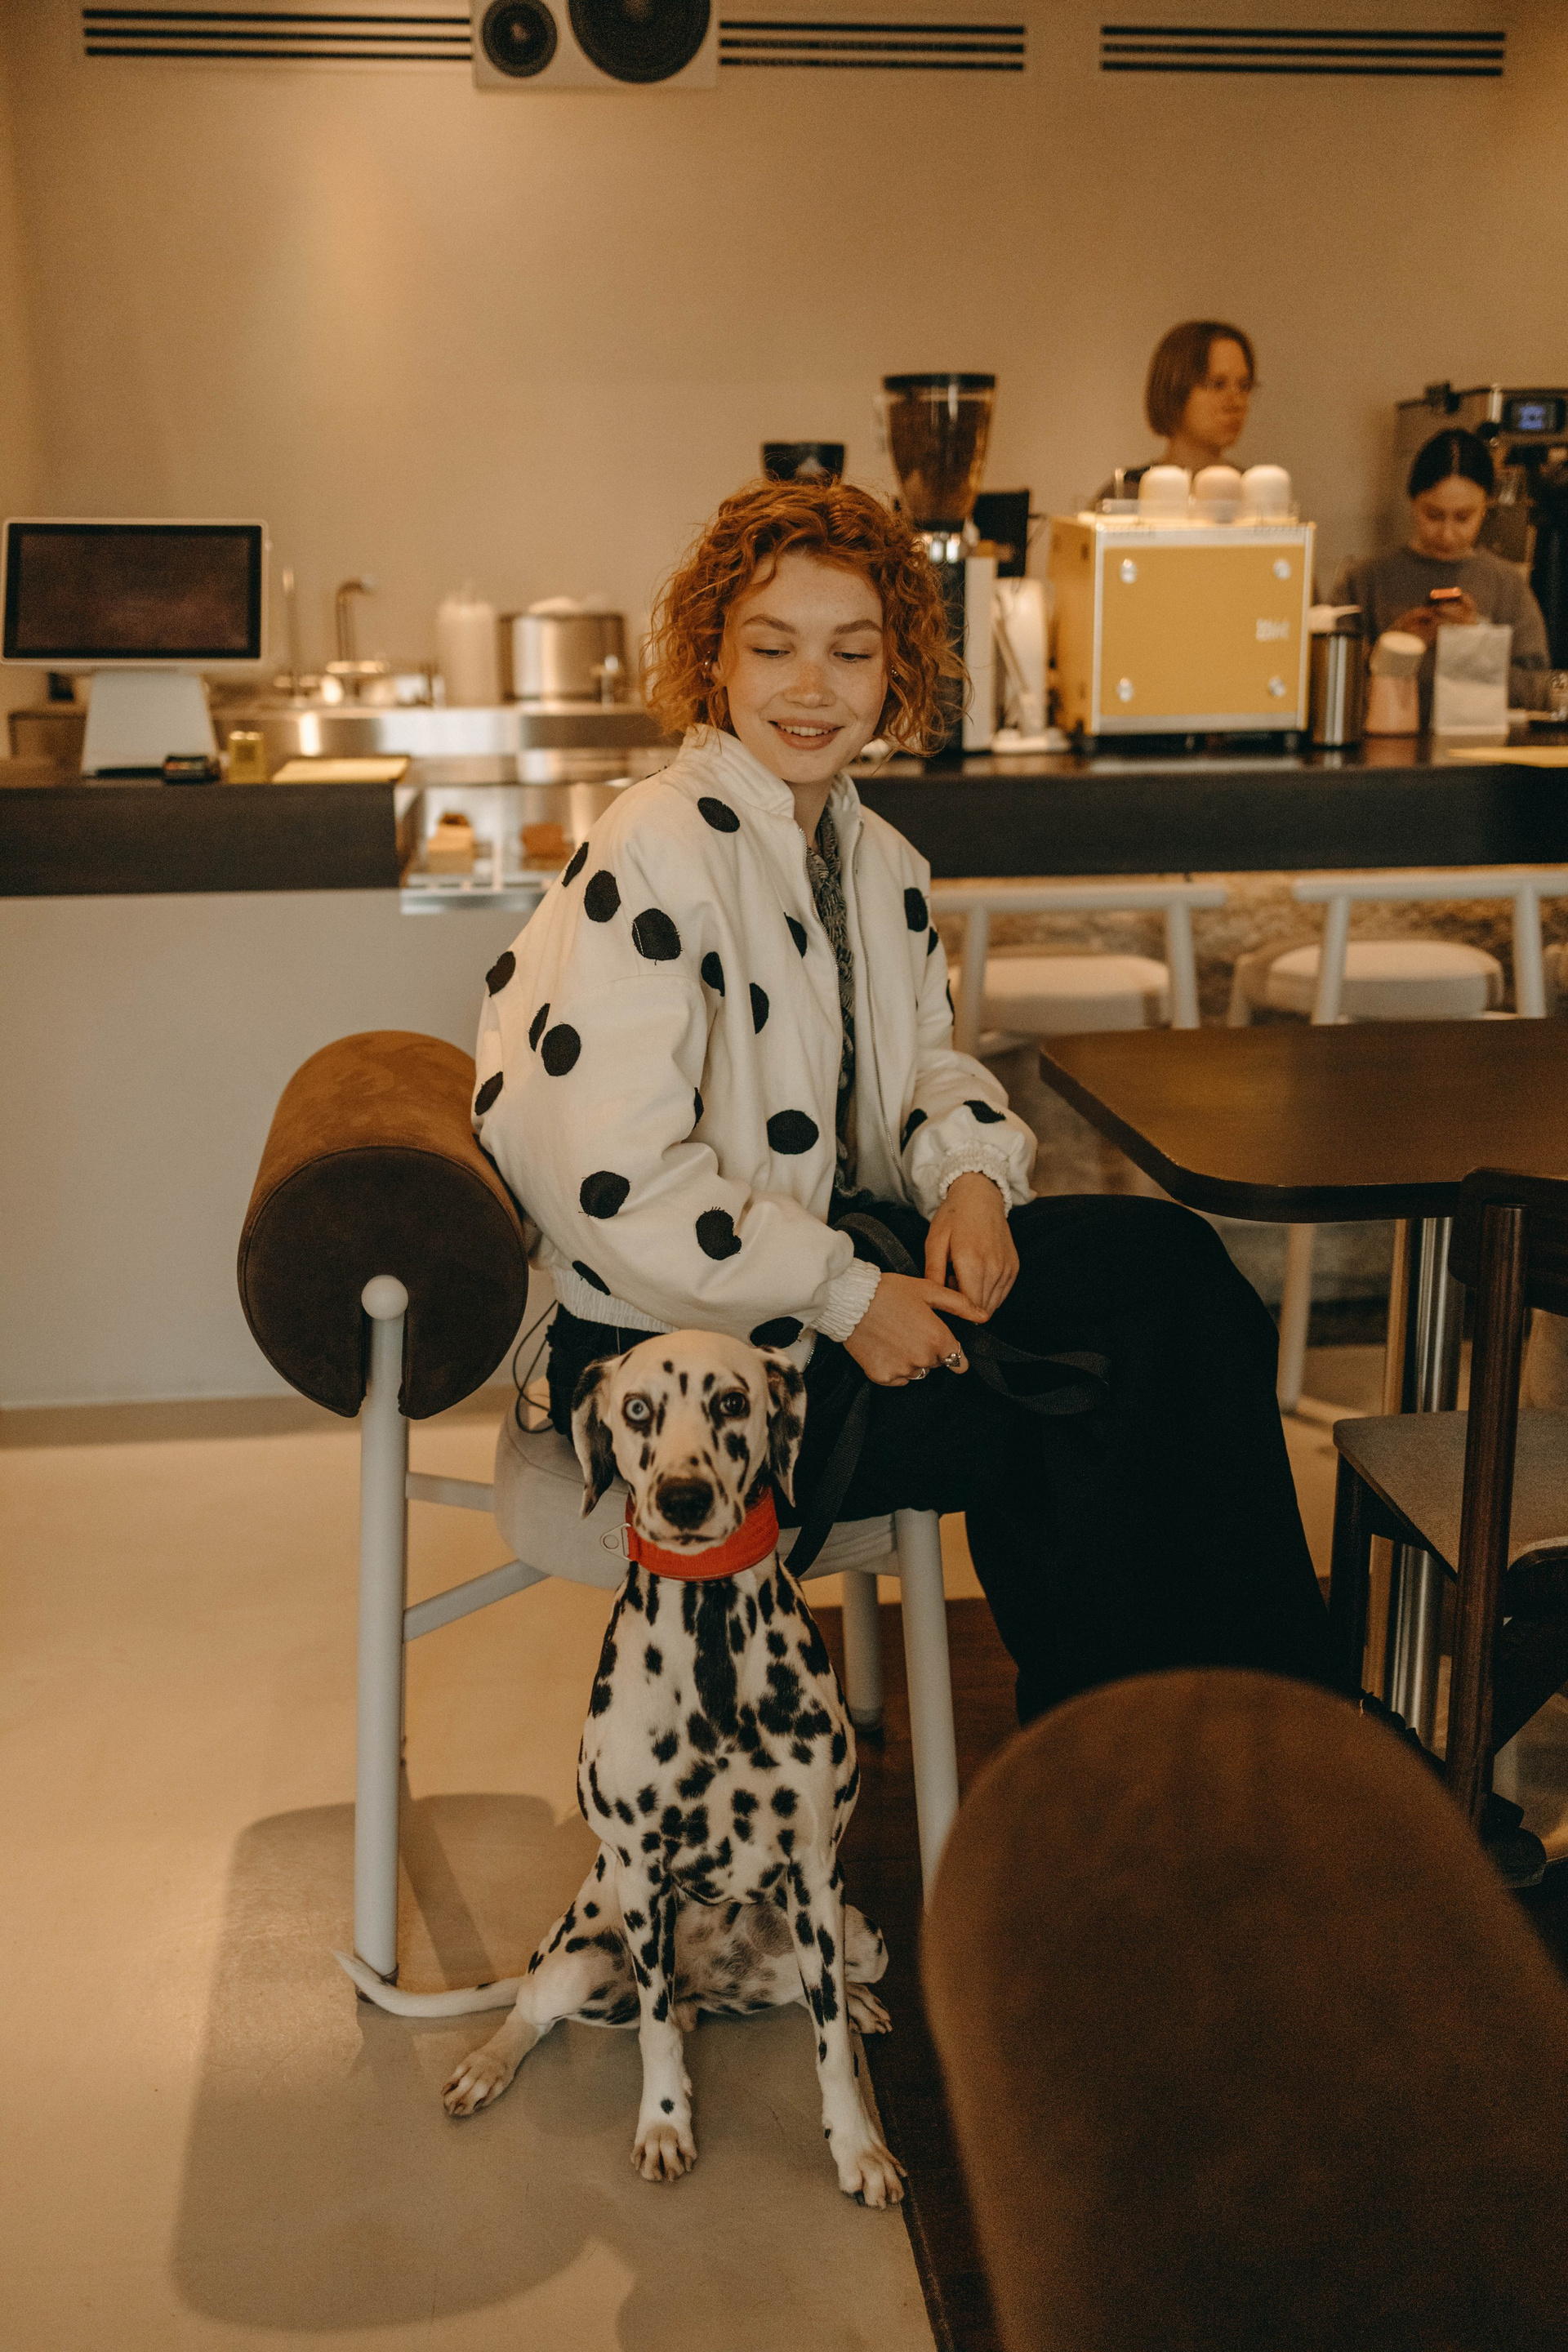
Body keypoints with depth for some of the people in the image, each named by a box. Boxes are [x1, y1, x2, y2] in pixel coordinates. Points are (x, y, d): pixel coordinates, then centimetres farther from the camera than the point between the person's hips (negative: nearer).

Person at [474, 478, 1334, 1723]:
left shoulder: (880, 860, 9)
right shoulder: (652, 855, -19)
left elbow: (928, 1060, 21)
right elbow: (613, 1188, -24)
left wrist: (970, 1172, -3)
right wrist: (844, 1299, -20)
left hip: (840, 1248, 8)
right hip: (672, 1349, -7)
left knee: (1172, 1266, -10)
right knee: (1041, 1454, -16)